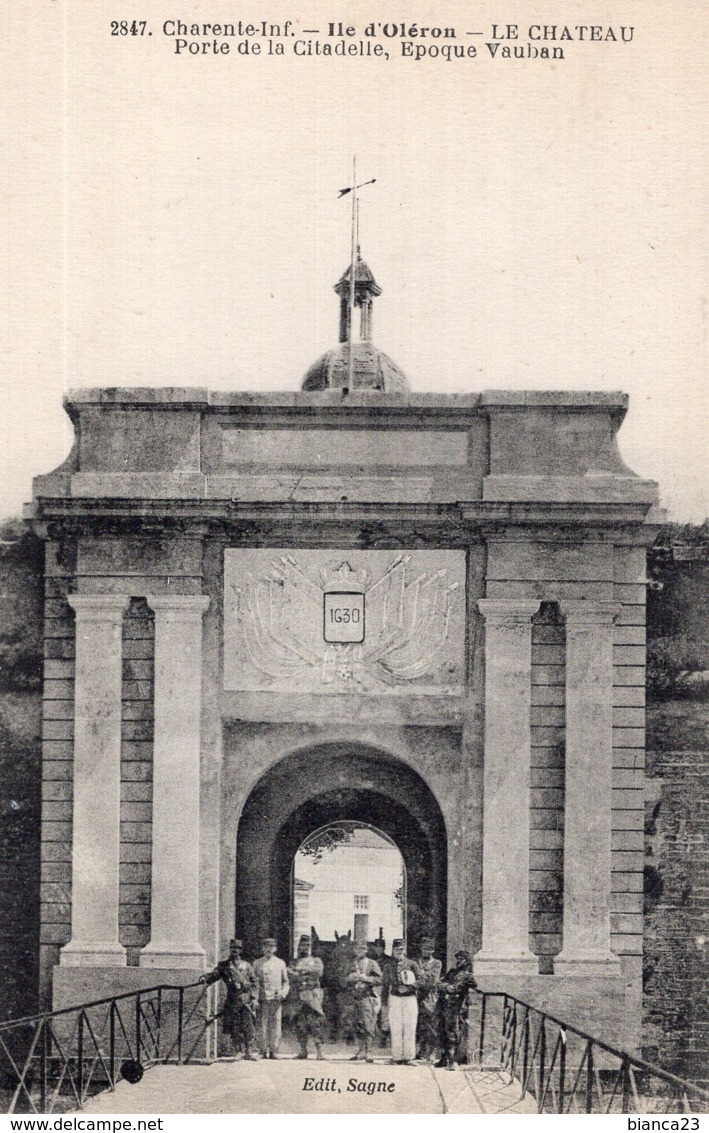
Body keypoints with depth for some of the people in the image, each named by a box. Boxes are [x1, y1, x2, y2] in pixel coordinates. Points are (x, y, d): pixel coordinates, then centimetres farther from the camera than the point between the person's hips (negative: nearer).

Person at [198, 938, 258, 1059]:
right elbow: (214, 975, -1)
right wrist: (205, 978, -23)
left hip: (246, 999, 0)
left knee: (248, 1026, -5)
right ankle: (238, 1051, 9)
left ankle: (248, 1050, 5)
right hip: (232, 1000, 1)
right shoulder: (223, 965, 11)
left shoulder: (246, 965, 11)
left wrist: (254, 998, 1)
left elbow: (254, 982, 11)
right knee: (233, 1027, -1)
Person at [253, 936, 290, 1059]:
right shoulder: (258, 963, 10)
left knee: (275, 1025, -4)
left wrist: (283, 992, -2)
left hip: (276, 999, 0)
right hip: (262, 999, 0)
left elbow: (286, 981, 16)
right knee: (262, 1025, -4)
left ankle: (274, 1050, 0)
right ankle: (264, 1050, 0)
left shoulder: (280, 963, 13)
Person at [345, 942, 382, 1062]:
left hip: (368, 997, -6)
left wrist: (365, 978, -19)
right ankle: (362, 1050, 18)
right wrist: (352, 978, -5)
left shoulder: (372, 964, 0)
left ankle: (368, 1052, -12)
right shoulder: (354, 964, 16)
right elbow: (347, 980, 17)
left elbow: (379, 980, -9)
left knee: (369, 1025, -12)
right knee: (358, 1025, 9)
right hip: (356, 997, 6)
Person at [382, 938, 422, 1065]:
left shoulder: (412, 964, 5)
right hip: (394, 997, 2)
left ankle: (408, 1057, -2)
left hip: (409, 997, -2)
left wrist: (410, 986, -12)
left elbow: (420, 979, 2)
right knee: (395, 1028, -3)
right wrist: (385, 999, 12)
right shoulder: (390, 966, 12)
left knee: (409, 1028, -5)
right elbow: (386, 984, 17)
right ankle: (396, 1056, 0)